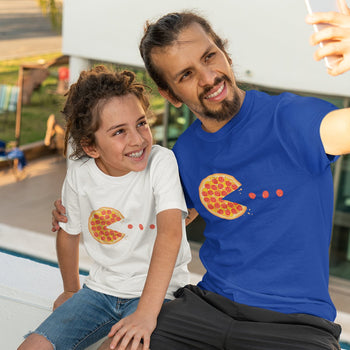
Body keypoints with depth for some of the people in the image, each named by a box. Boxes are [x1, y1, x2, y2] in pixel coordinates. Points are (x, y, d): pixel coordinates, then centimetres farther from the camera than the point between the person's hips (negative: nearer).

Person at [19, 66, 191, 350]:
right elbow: (69, 232, 10)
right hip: (102, 289, 4)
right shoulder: (80, 175, -8)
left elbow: (170, 232, -32)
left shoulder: (161, 162, -20)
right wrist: (71, 291, 23)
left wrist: (146, 313, -41)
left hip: (158, 291, -3)